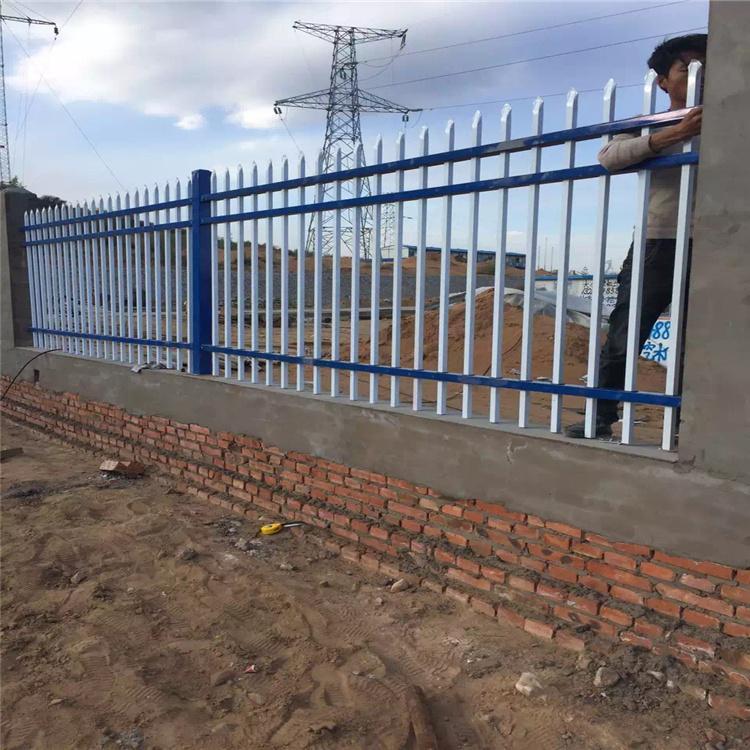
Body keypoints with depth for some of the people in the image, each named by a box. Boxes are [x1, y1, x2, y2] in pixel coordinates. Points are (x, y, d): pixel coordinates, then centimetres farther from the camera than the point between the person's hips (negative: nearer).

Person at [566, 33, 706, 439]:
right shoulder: (647, 127, 10)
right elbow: (608, 158, -12)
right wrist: (673, 134, -21)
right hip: (657, 244, -2)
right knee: (622, 339, -3)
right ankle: (600, 417, 9)